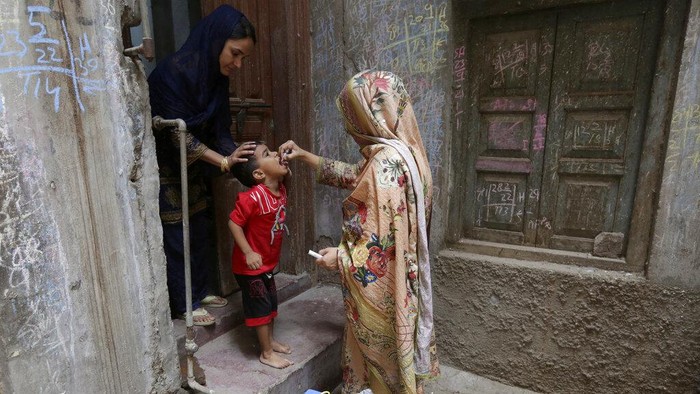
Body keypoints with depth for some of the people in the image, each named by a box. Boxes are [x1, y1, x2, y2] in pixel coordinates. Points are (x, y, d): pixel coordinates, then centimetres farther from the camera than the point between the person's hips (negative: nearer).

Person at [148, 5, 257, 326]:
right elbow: (177, 133, -26)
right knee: (175, 236, 3)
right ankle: (184, 304, 20)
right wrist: (224, 160, -31)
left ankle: (199, 291, 32)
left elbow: (219, 130, -3)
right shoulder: (174, 71, -25)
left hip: (192, 168, 7)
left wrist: (245, 162, -15)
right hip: (163, 168, -7)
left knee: (200, 230, 14)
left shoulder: (216, 76, -3)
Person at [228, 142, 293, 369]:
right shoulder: (253, 197, -29)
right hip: (250, 265, -8)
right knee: (260, 306, 4)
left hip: (268, 261, 8)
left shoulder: (280, 189, -3)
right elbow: (234, 223, -25)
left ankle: (270, 341, 41)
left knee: (271, 302, 21)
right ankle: (266, 353, 21)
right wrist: (248, 253, -25)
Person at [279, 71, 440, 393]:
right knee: (388, 352, 25)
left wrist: (341, 258, -12)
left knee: (379, 353, 12)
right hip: (393, 280, 9)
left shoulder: (385, 164, -26)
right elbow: (353, 177, 18)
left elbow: (382, 240, -27)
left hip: (378, 286, -9)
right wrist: (304, 156, 19)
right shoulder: (398, 152, 4)